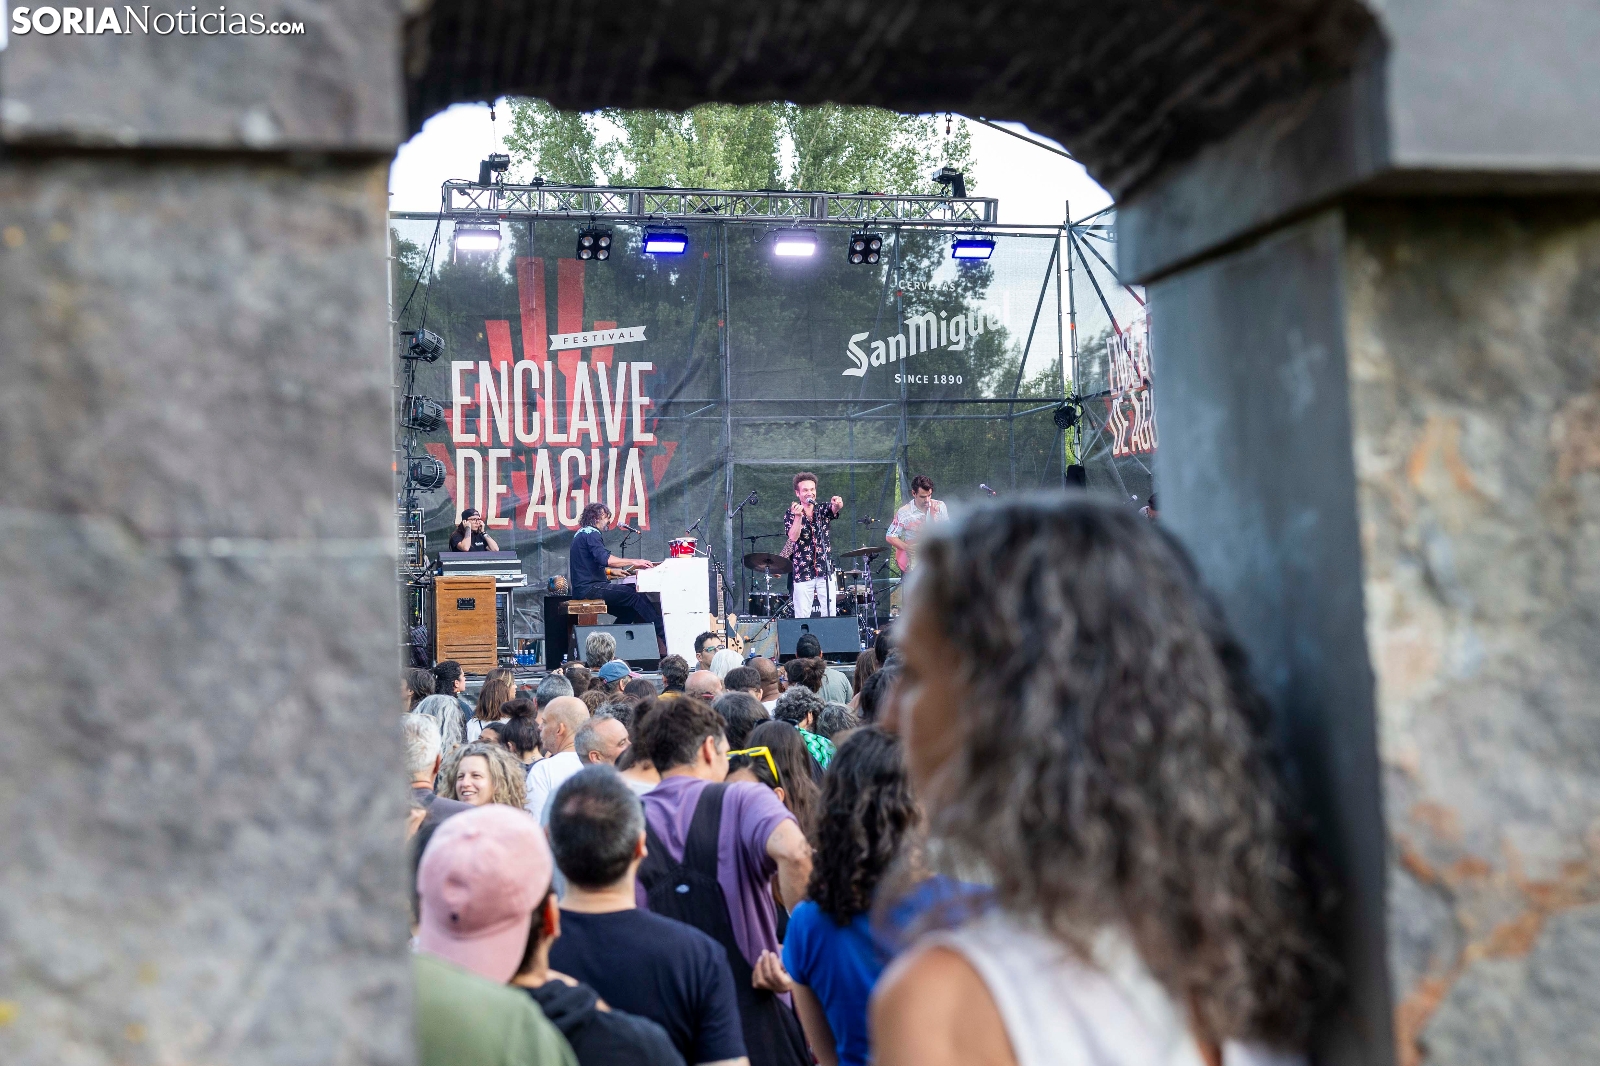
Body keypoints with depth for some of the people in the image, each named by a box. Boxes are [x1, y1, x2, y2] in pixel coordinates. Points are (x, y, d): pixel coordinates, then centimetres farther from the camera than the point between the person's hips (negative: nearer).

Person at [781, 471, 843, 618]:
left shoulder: (822, 511, 5)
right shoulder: (791, 515, 1)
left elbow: (835, 509, -17)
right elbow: (793, 537, -16)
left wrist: (837, 505, -42)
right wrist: (798, 516, -31)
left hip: (825, 572, 2)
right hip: (802, 573, -2)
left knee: (829, 616, 0)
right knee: (802, 617, -2)